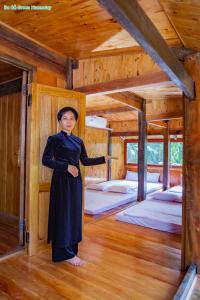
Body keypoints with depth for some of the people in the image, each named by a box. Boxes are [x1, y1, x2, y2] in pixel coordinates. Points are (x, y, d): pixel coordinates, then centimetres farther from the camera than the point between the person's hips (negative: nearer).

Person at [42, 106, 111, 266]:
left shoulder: (78, 140, 12)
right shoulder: (54, 138, -4)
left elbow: (85, 161, 14)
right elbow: (45, 160, -12)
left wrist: (104, 159, 9)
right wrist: (67, 166, -19)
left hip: (76, 180, 6)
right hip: (61, 180, -6)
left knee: (74, 213, 11)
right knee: (63, 214, 0)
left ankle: (71, 249, 27)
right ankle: (66, 253, 15)